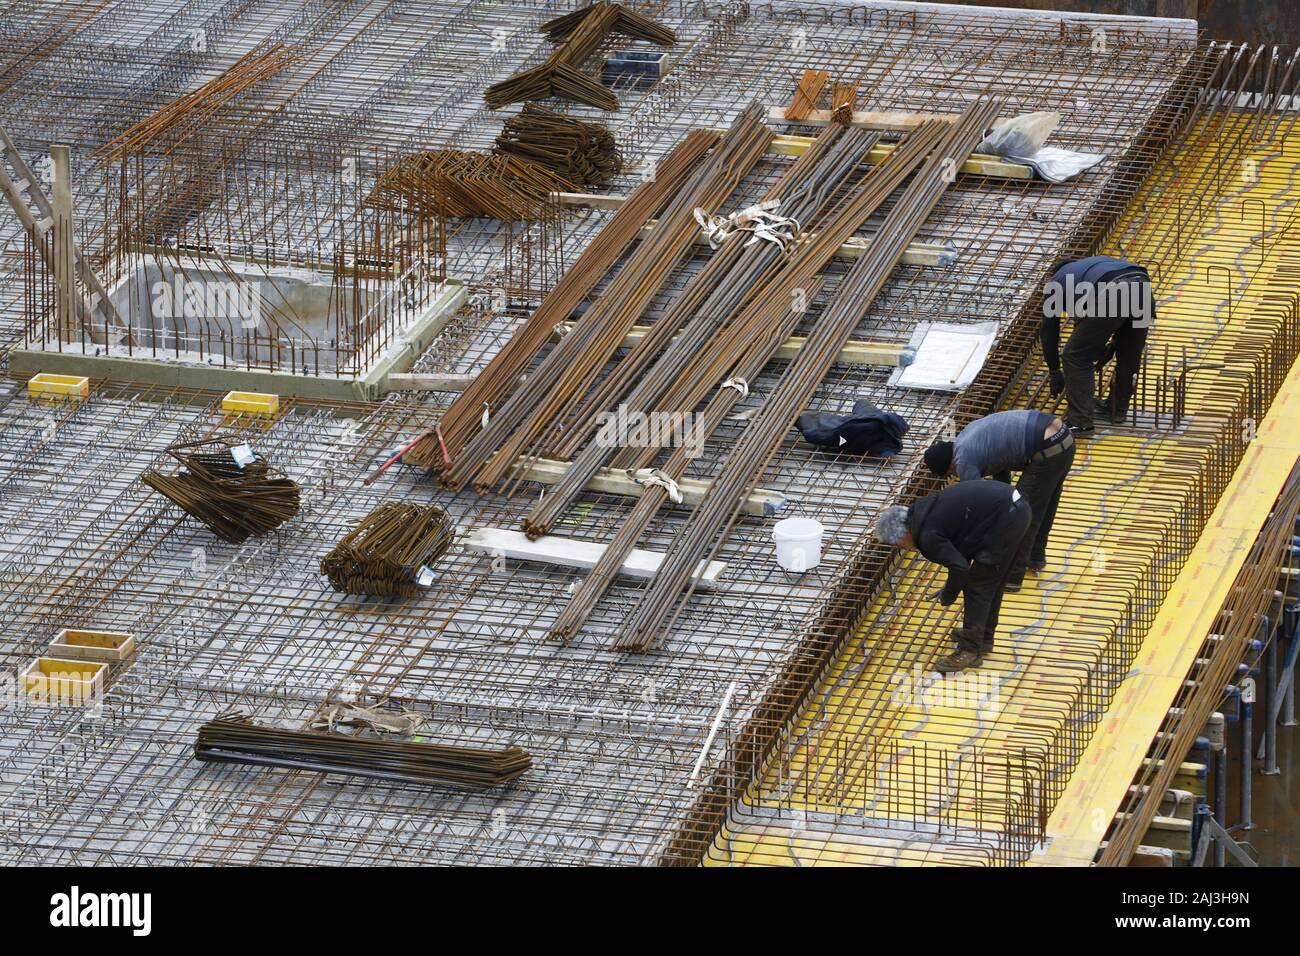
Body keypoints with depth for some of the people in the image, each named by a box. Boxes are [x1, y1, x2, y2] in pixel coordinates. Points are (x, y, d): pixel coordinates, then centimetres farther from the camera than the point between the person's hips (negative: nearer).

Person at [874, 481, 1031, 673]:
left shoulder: (927, 536, -12)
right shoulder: (924, 509, 17)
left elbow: (959, 568, -17)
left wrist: (947, 597, 2)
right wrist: (950, 589, 26)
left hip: (1005, 518, -10)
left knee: (977, 586, 1)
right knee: (992, 582, 23)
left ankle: (970, 651, 6)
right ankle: (983, 638, 37)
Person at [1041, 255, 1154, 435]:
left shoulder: (1056, 282, 32)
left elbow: (1049, 331, 34)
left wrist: (1055, 373, 44)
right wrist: (1107, 354, 52)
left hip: (1111, 295, -5)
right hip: (1142, 289, 5)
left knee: (1076, 357, 10)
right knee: (1130, 356, 28)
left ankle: (1080, 422, 9)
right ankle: (1117, 409, 40)